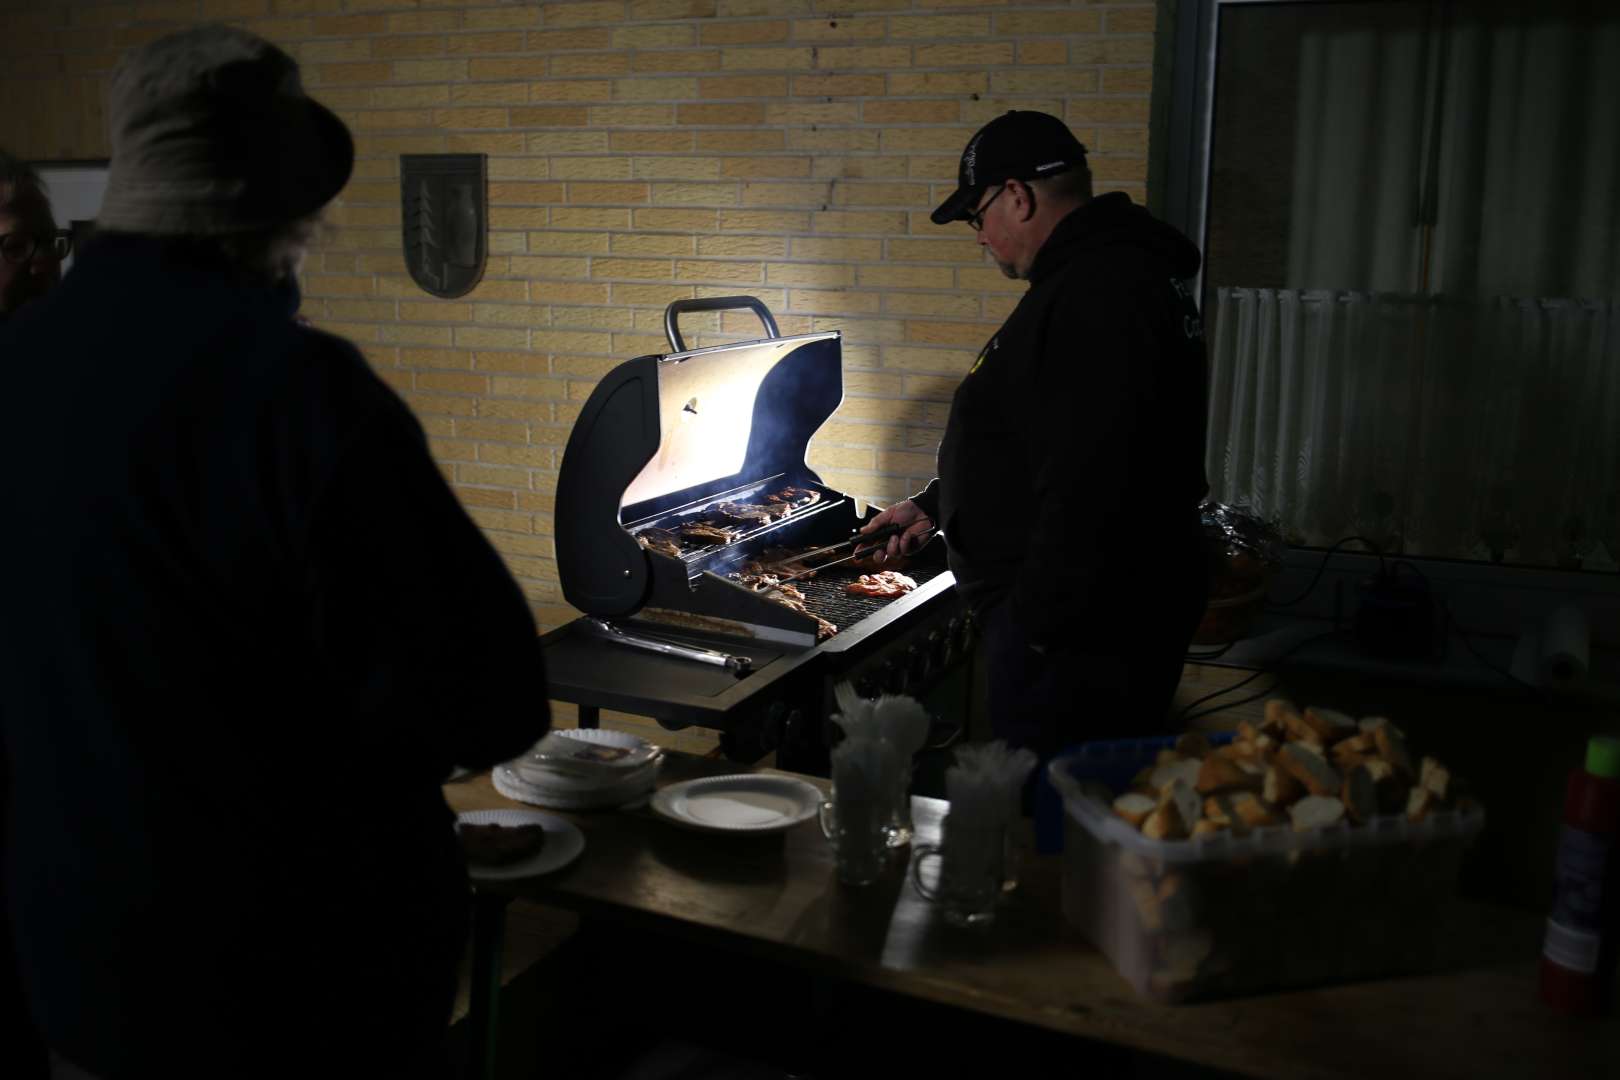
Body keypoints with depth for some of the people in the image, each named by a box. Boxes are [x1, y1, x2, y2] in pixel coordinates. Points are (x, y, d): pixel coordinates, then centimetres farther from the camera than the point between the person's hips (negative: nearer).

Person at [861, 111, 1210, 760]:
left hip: (1073, 631, -11)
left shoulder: (1097, 295, -21)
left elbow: (1088, 481, -28)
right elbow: (1039, 439, 26)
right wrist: (936, 505, 29)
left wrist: (1040, 624, -23)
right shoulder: (1116, 273, 16)